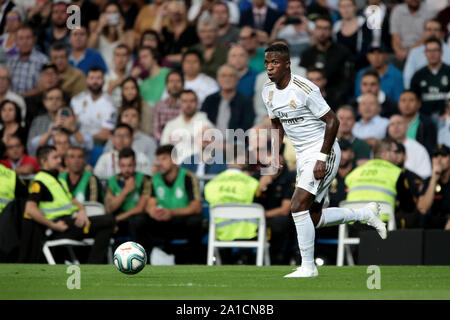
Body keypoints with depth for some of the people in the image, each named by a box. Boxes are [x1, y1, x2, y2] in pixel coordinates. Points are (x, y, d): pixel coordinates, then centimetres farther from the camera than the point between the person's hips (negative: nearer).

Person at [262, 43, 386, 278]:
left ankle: (308, 266, -9)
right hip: (303, 155, 9)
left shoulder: (304, 89, -20)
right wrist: (275, 154, 7)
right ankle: (365, 214, 29)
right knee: (314, 218, 10)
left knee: (298, 207, -18)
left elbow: (332, 121, -17)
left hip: (323, 153, -9)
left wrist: (322, 158, -21)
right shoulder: (268, 92, 4)